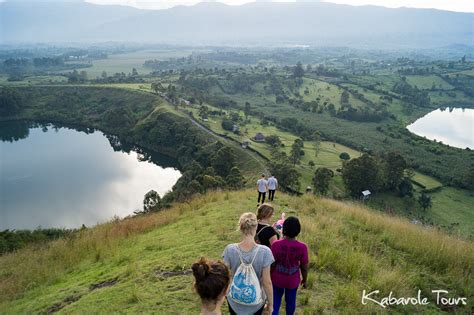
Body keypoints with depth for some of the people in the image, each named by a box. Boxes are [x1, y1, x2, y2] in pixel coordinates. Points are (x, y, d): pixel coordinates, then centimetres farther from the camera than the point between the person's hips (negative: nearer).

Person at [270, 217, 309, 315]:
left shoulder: (276, 244, -25)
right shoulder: (302, 247, -22)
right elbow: (304, 267, -11)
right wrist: (305, 280, 8)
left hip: (277, 279, -1)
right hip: (293, 280, 1)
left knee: (275, 301, 21)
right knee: (290, 301, 25)